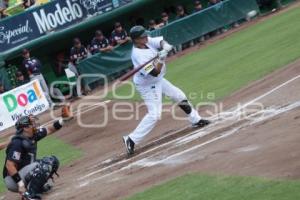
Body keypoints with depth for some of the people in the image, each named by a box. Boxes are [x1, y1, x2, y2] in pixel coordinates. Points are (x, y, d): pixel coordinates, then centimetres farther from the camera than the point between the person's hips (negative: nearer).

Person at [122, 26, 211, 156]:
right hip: (147, 86, -10)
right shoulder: (139, 55, -32)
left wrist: (165, 46, -28)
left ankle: (195, 120, 39)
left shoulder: (147, 42, -9)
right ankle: (131, 140, -14)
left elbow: (161, 42, -6)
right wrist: (161, 59, -45)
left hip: (158, 81, 10)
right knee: (154, 114, -17)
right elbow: (155, 72, -34)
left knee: (180, 96, 20)